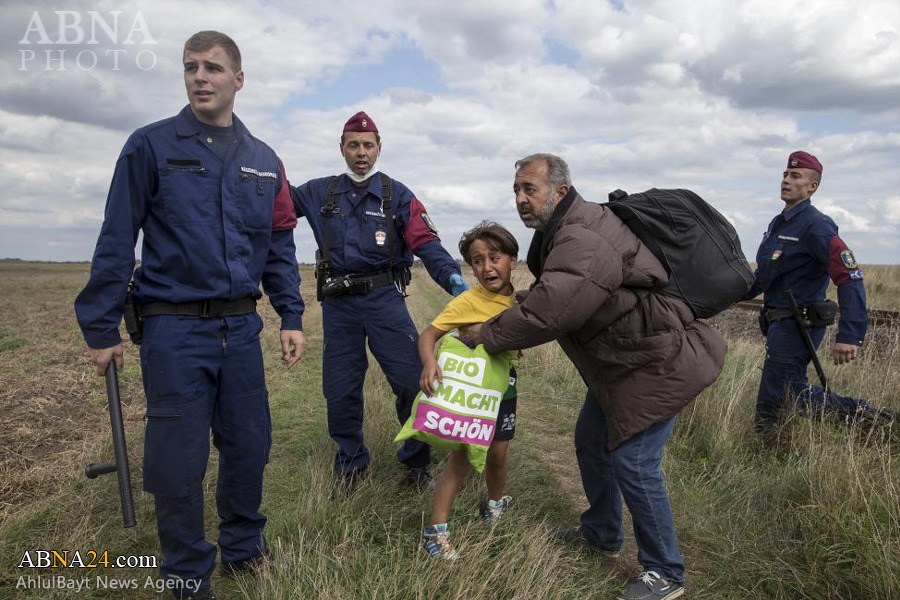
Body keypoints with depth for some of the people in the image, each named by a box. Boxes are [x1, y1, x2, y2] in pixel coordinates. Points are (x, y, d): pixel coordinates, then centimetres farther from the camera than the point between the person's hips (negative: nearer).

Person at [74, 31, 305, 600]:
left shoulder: (263, 160, 10)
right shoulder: (151, 146, -1)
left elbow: (281, 246, 12)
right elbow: (116, 242, -2)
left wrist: (292, 318, 5)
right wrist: (102, 328, -3)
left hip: (241, 327, 4)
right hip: (174, 328, -3)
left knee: (250, 446, 12)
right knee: (178, 458, 5)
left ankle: (244, 547, 36)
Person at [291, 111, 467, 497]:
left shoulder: (397, 195, 4)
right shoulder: (320, 193, 13)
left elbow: (425, 241, -7)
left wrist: (451, 276, -23)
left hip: (384, 297, -2)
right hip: (337, 304, 3)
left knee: (413, 380, -8)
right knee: (340, 391, 8)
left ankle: (416, 463, 13)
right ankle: (351, 465, 29)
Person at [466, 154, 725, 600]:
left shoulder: (582, 241, -29)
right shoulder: (563, 232, 7)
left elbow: (548, 312, -34)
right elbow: (546, 294, 15)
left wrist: (489, 334, -20)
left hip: (657, 361, -11)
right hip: (620, 360, 11)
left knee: (632, 461, -7)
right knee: (591, 441, 18)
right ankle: (601, 534, 40)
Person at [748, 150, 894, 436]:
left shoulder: (815, 225, -15)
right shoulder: (777, 223, 13)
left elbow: (850, 278, -24)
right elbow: (762, 276, 22)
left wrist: (849, 336, -31)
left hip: (797, 324, -9)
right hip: (779, 322, 9)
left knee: (770, 404, -3)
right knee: (795, 391, 19)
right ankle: (859, 412, 29)